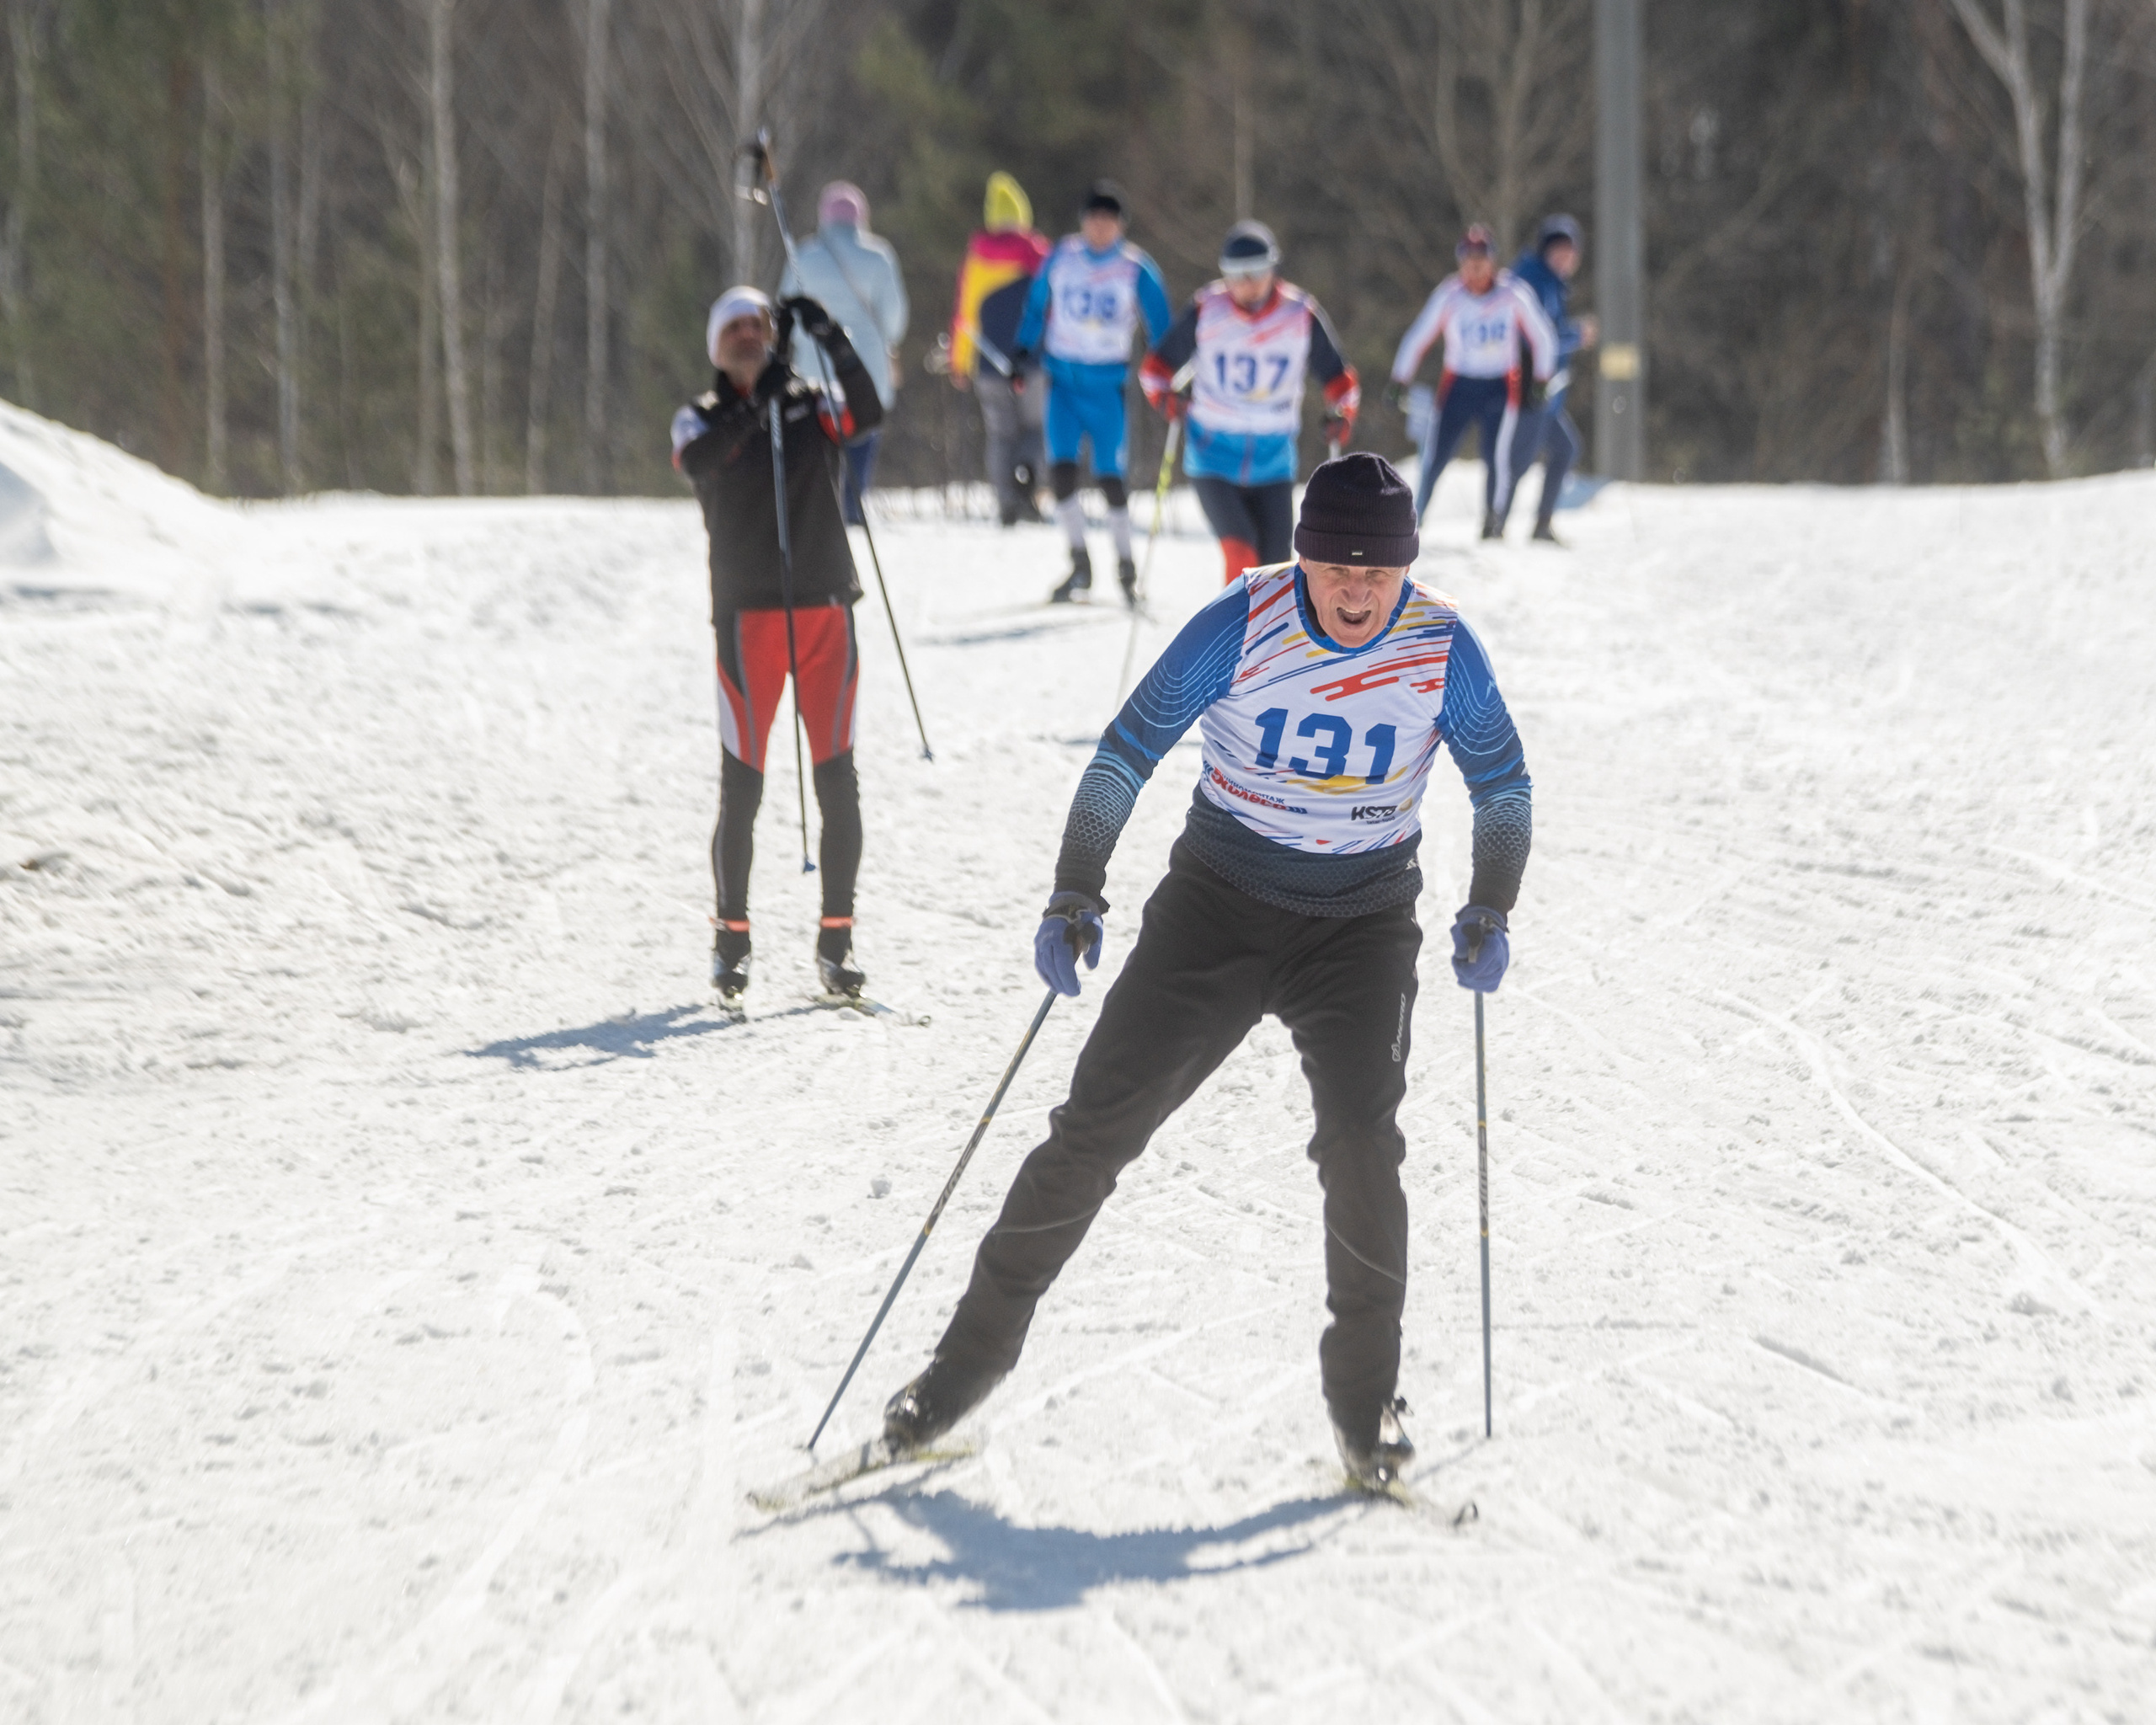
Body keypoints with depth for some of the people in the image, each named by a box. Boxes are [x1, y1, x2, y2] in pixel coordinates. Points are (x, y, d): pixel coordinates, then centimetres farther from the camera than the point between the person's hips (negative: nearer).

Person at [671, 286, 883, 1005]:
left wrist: (833, 341, -24)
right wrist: (756, 404, -30)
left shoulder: (810, 404, 9)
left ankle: (836, 939, 7)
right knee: (742, 787, -3)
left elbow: (867, 414, -12)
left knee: (838, 781, 0)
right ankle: (732, 936, 8)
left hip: (826, 609, 2)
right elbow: (699, 460, -18)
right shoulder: (701, 417, 5)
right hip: (748, 615, -2)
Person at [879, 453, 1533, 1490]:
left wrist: (1488, 912, -7)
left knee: (1363, 1147, -16)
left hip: (1361, 928, 0)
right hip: (1216, 904, 0)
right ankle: (976, 1349, 7)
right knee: (1098, 1123, -5)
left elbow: (1504, 786, 4)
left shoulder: (1442, 650, -11)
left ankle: (1364, 1395, 1)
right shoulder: (1240, 627, -15)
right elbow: (1127, 751, -8)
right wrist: (1075, 894, -12)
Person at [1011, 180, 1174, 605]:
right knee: (1061, 466, -10)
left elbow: (1160, 324, 2)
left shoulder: (1136, 270, -5)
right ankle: (1080, 565, 1)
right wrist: (1024, 352, 7)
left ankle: (1126, 565, 16)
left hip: (1107, 382, -2)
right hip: (1062, 375, 2)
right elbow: (1037, 306, 15)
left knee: (1110, 474, -2)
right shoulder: (1061, 258, 2)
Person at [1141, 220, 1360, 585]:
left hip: (1273, 458, 2)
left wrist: (1341, 414, -12)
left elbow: (1339, 379, 7)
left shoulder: (1301, 315, -3)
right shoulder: (1207, 310, -5)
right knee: (1241, 552, -21)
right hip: (1213, 455, -2)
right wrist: (1162, 394, -15)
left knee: (1274, 566, -1)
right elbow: (1158, 365, 5)